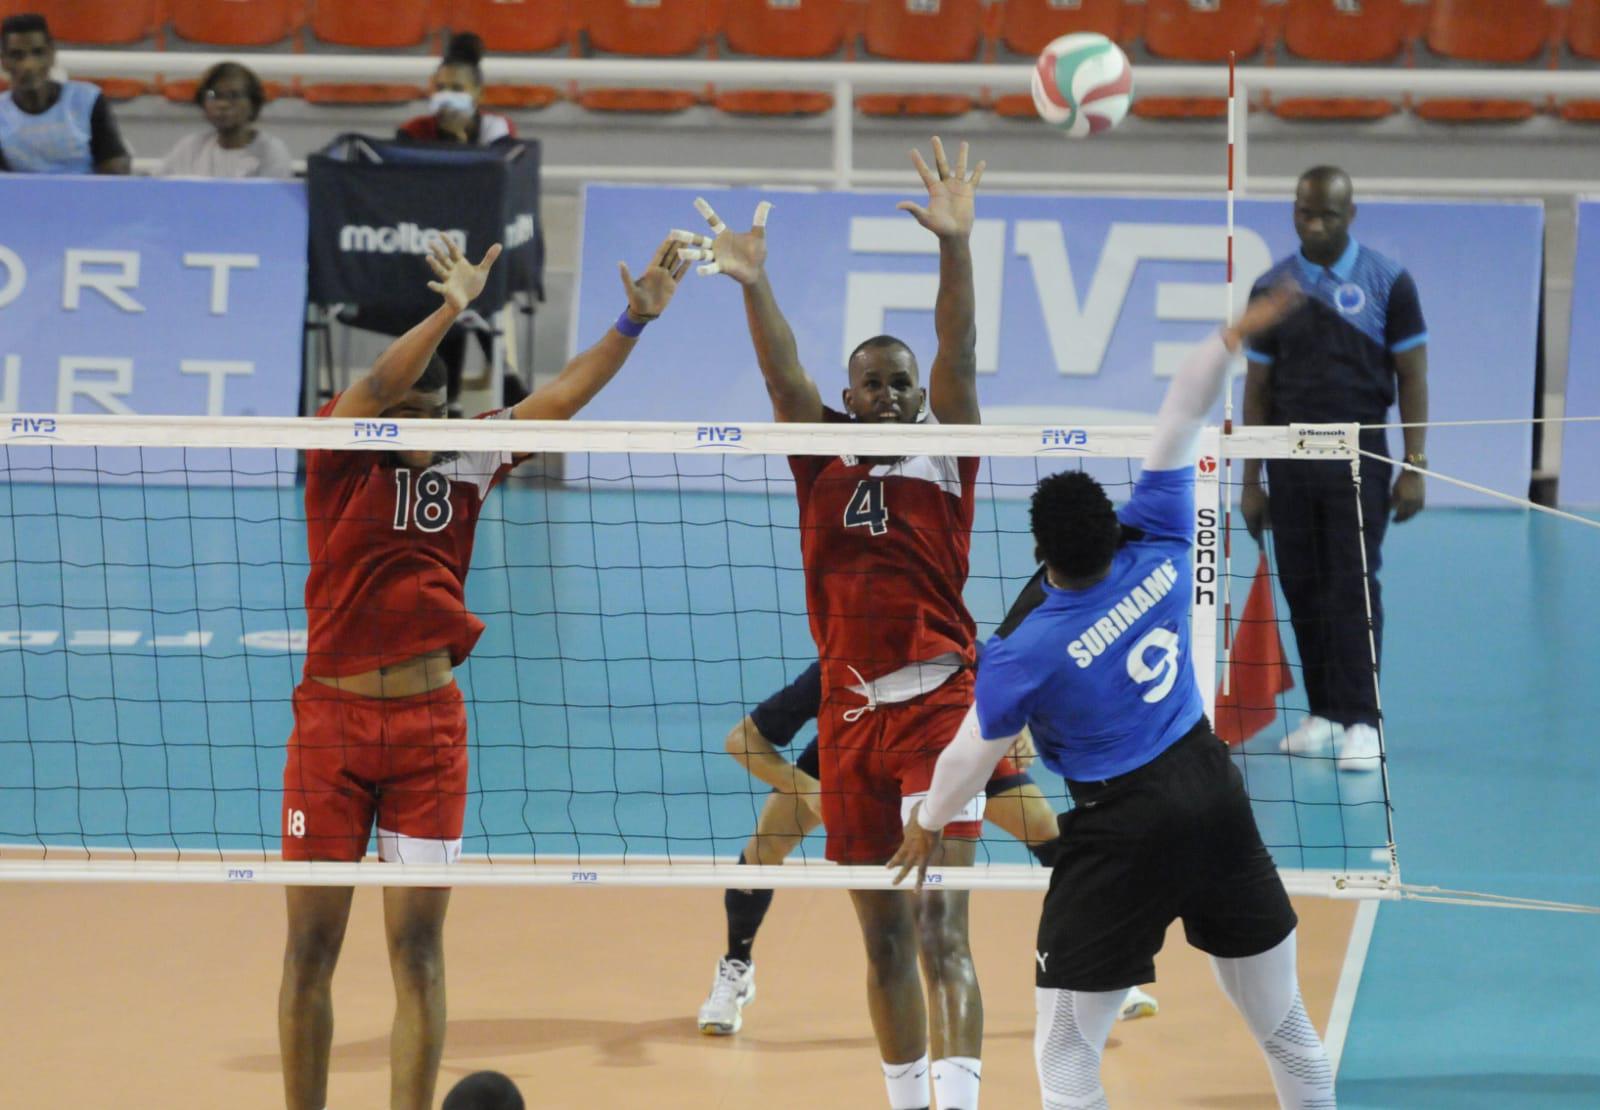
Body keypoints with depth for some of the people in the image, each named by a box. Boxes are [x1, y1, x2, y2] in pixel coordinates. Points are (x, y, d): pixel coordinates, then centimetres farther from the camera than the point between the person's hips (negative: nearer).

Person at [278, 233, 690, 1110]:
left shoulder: (460, 468, 7)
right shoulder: (339, 461, -2)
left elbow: (560, 398, 5)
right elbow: (374, 389, -20)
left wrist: (635, 320, -6)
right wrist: (451, 309, -35)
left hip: (429, 725, 2)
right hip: (331, 718, -2)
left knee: (418, 949, 0)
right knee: (311, 948, 3)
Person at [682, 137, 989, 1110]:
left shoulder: (945, 459, 4)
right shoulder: (825, 462, 10)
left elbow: (958, 357, -9)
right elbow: (784, 374, -4)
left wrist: (955, 246, -22)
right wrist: (754, 284, -21)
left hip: (939, 702, -4)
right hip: (850, 713, 4)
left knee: (942, 930, -14)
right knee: (884, 939, 10)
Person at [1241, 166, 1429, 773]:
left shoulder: (1387, 283, -1)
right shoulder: (1271, 289, 5)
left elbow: (1412, 378, 1)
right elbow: (1257, 387, 9)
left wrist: (1414, 466, -5)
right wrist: (1251, 480, 7)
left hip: (1358, 453, -3)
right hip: (1290, 456, 3)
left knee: (1353, 587, -10)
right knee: (1303, 588, 4)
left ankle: (1360, 722, -9)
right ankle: (1324, 711, 14)